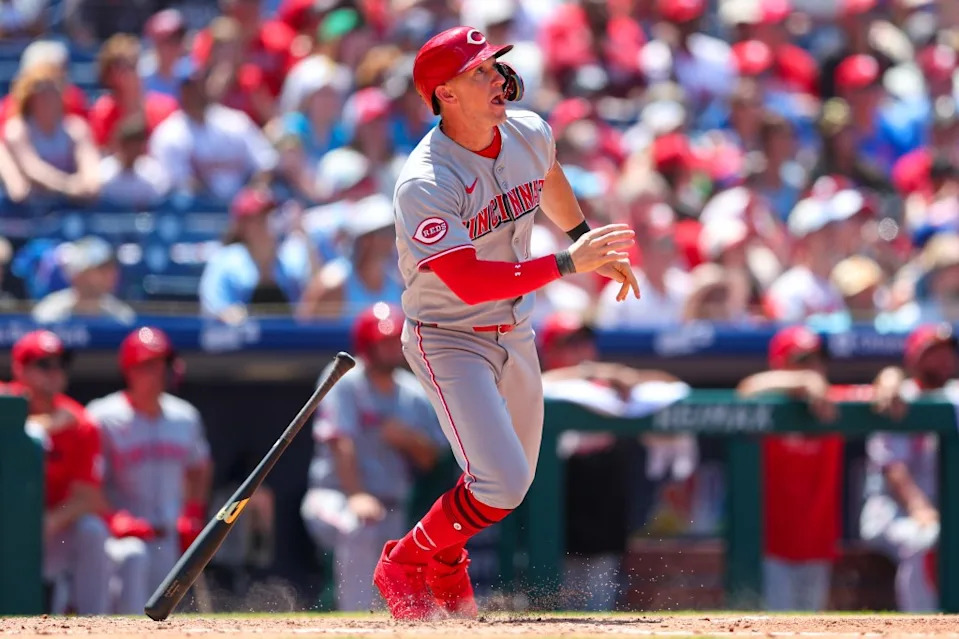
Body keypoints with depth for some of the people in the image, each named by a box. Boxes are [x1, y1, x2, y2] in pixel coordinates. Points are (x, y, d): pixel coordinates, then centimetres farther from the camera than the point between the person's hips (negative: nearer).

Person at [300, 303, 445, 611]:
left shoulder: (414, 395, 10)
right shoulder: (345, 385, -8)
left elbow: (429, 458, 10)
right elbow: (341, 444, -19)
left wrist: (409, 439, -13)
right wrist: (355, 496, -33)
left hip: (391, 513, 6)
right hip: (336, 499, -6)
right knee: (359, 529, -39)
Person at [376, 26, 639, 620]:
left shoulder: (530, 133, -6)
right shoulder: (425, 184, -29)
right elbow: (469, 283, -35)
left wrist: (590, 242, 23)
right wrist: (568, 264, -36)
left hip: (514, 333, 7)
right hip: (449, 340, -7)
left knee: (515, 481, 16)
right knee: (502, 482, -18)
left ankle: (445, 572, 41)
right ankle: (405, 567, 5)